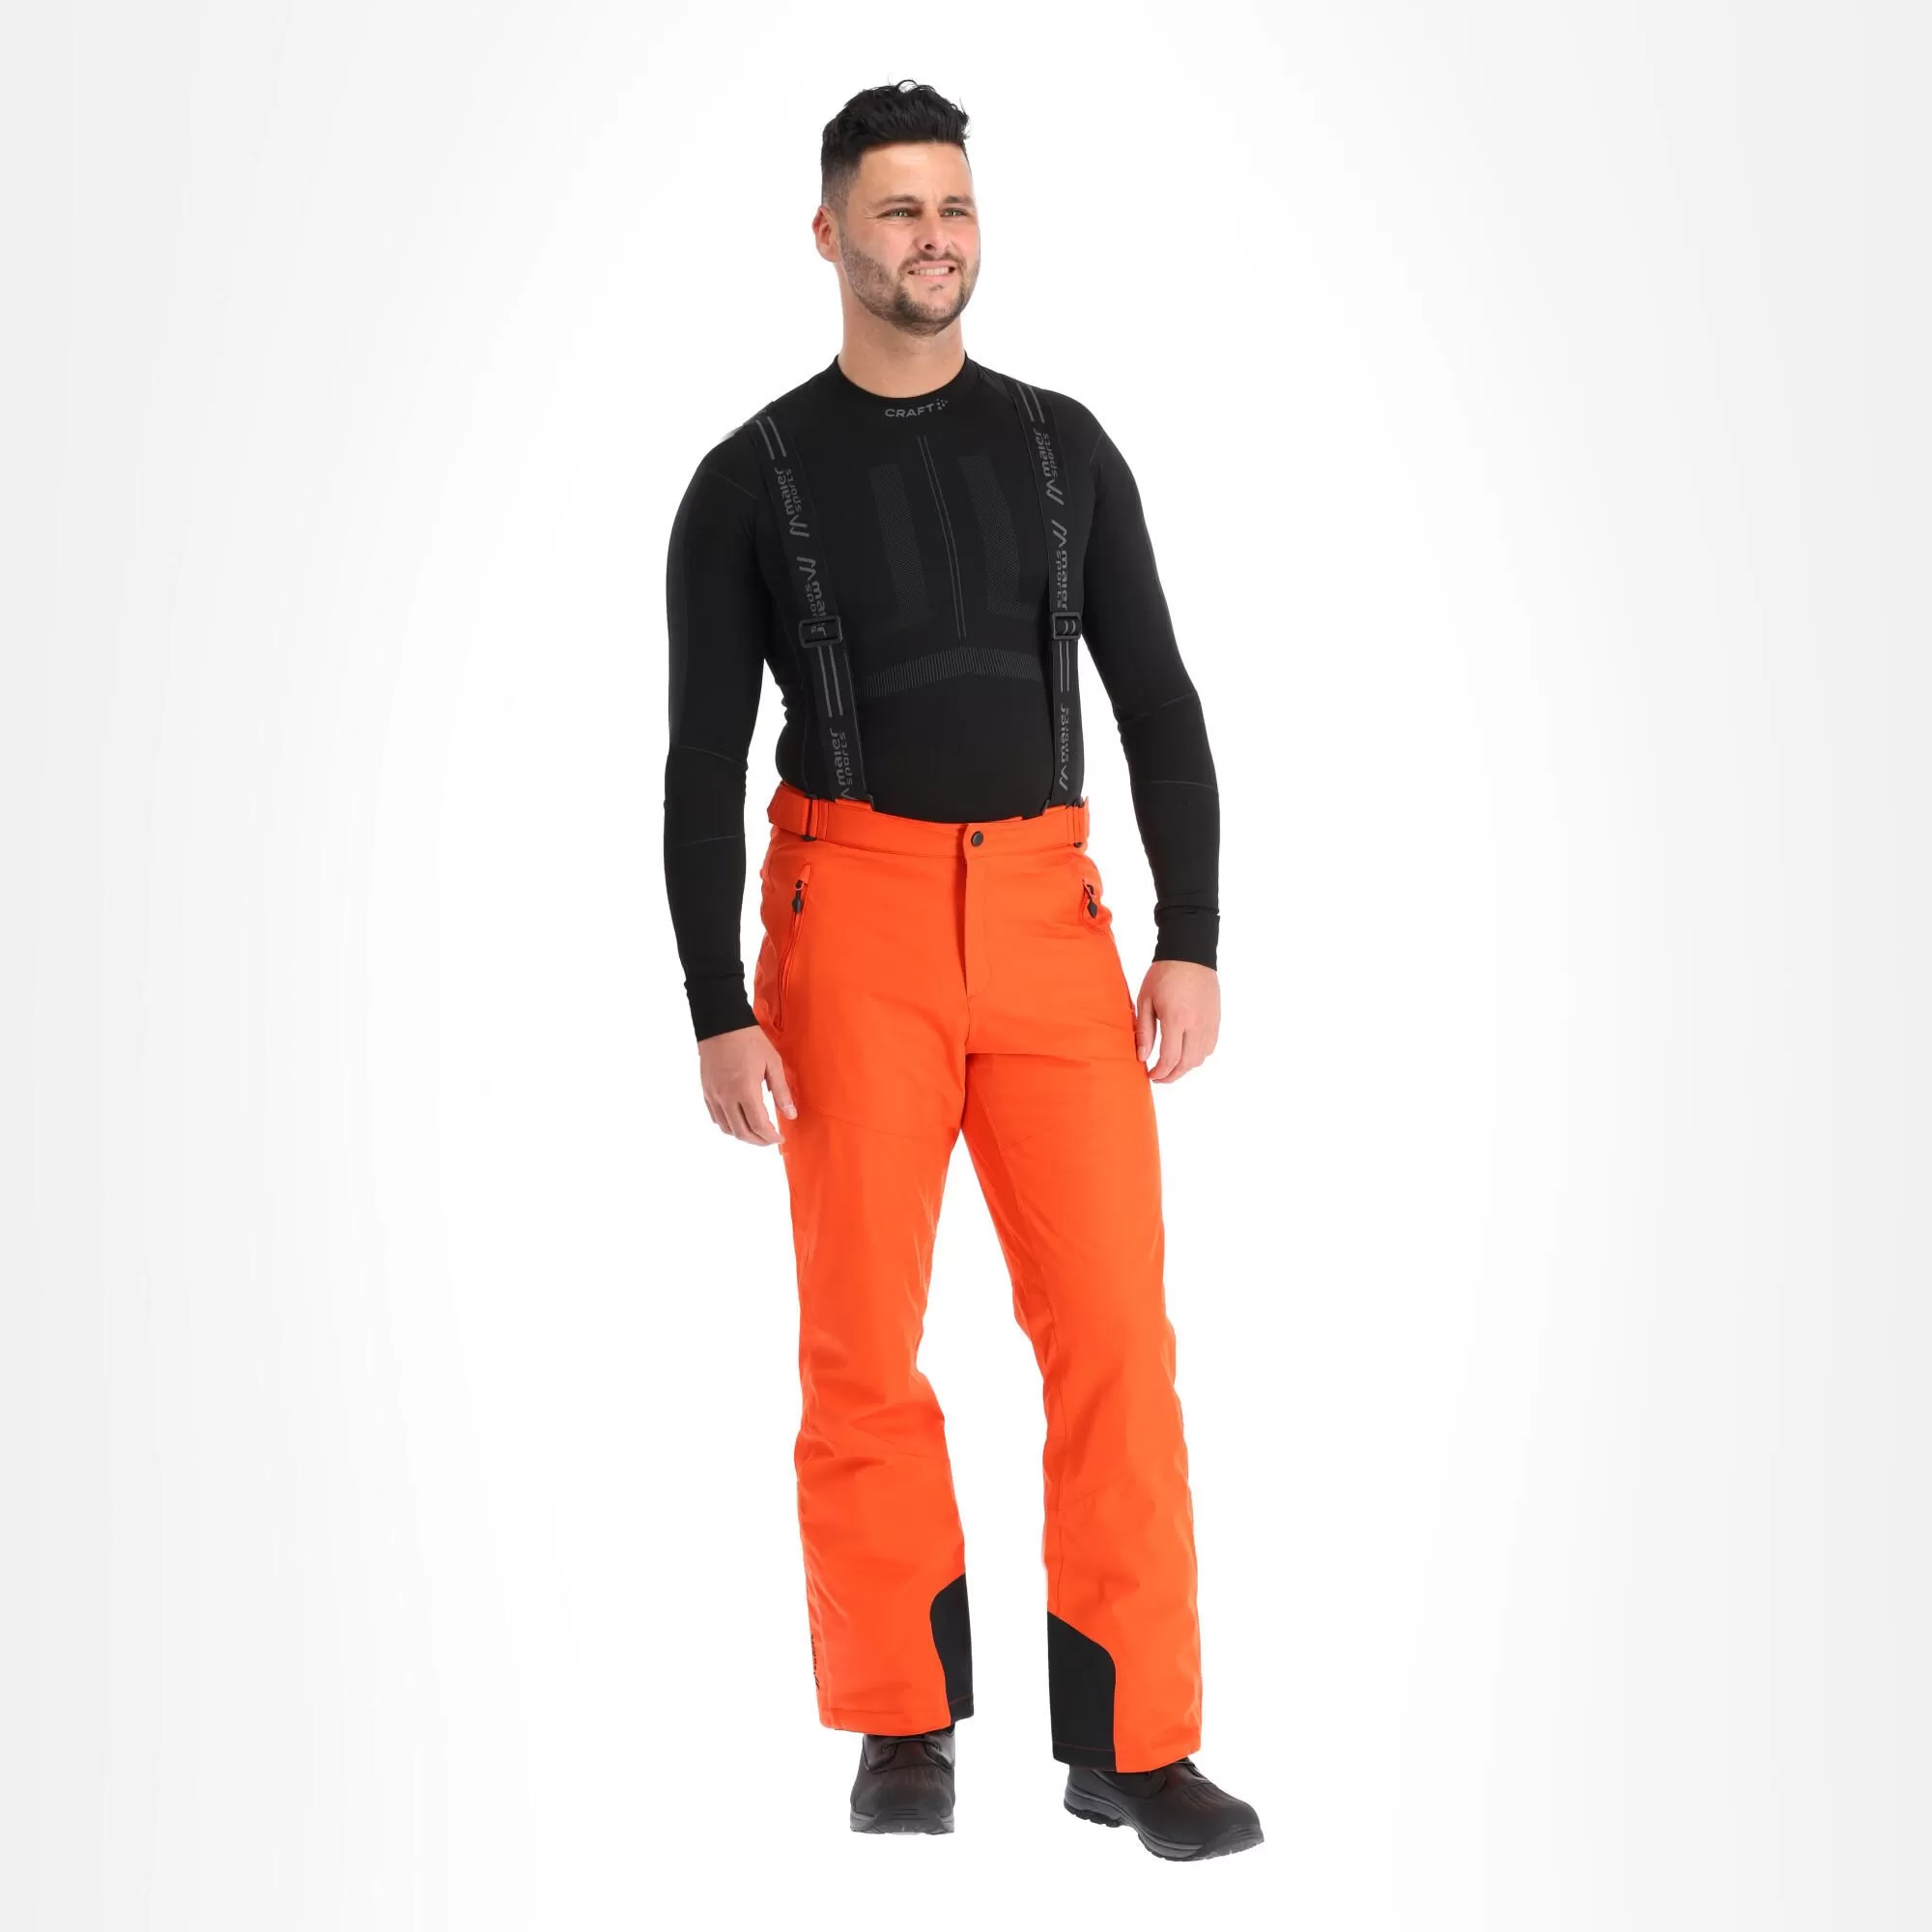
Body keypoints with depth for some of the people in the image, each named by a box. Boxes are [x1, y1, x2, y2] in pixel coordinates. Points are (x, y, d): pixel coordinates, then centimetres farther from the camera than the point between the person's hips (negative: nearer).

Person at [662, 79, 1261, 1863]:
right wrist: (718, 1018, -8)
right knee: (867, 1336, -2)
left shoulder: (1065, 449, 11)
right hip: (852, 921, -2)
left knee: (1114, 1322, -6)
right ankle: (904, 1727, 14)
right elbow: (703, 768, 1)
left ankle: (1131, 1740, 2)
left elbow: (1160, 710, 8)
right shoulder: (750, 480, 3)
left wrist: (1193, 947, -3)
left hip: (1048, 919, 2)